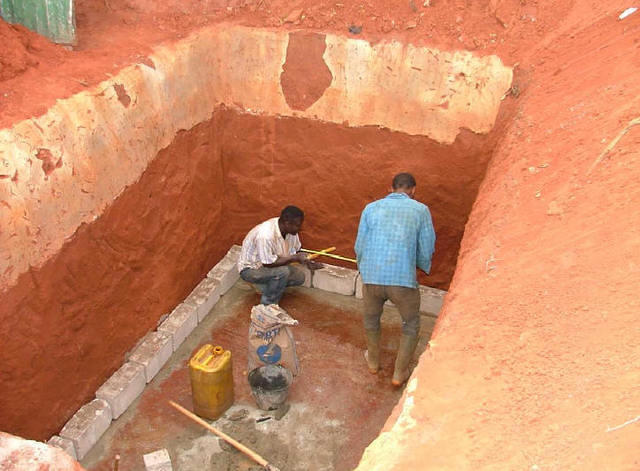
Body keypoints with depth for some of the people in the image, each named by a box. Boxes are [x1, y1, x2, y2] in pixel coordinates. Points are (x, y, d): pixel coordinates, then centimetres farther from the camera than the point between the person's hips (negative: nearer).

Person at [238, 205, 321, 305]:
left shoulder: (290, 229, -12)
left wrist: (307, 261, -10)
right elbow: (268, 263, -32)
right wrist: (294, 258, -29)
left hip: (269, 263, 8)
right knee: (283, 271, -31)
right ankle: (267, 305, -11)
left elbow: (295, 251, 5)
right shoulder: (266, 235, -37)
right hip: (250, 269, -8)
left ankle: (267, 285, 13)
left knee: (299, 277, -3)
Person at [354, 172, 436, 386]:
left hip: (371, 277, 2)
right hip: (403, 279, -2)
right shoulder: (420, 210, 3)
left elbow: (359, 247, 8)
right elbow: (426, 250, 3)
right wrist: (423, 267, 25)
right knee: (411, 326, 24)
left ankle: (373, 362, 48)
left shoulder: (371, 208, 8)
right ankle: (400, 373, 30)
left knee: (371, 319, 29)